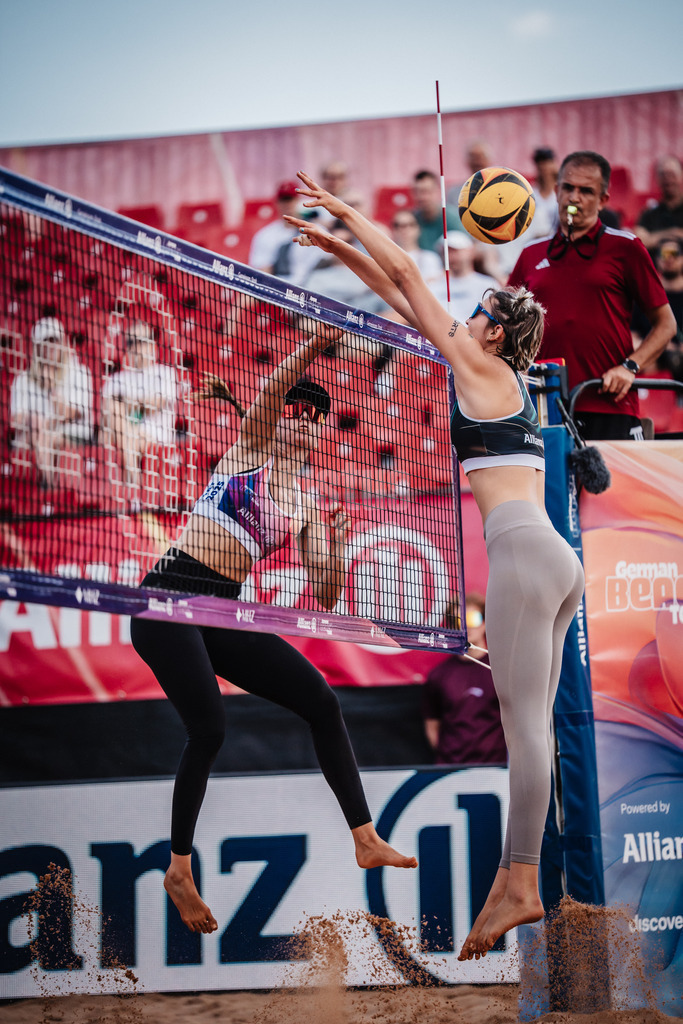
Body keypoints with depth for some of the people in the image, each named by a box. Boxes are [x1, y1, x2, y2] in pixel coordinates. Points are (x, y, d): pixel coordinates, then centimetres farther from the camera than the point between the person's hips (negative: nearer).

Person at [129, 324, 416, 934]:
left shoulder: (305, 512, 16)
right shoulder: (250, 447, 6)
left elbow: (325, 598, 8)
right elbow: (271, 391, -13)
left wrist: (337, 547, -8)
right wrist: (314, 347, -23)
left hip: (223, 614, 6)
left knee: (322, 703, -5)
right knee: (209, 730, -17)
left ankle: (366, 840, 1)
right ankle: (179, 869, 0)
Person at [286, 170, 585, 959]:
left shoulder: (483, 369, 2)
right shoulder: (501, 380, 23)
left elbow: (406, 274, 6)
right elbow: (404, 295, 28)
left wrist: (341, 209, 14)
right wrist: (340, 247, 32)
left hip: (523, 548, -10)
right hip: (555, 558, 10)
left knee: (522, 716, -13)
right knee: (529, 722, 6)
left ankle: (521, 884, -16)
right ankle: (515, 873, 5)